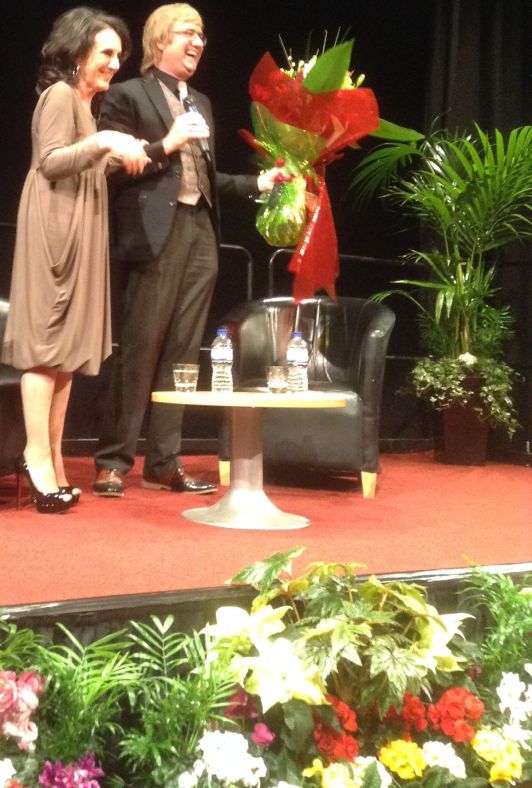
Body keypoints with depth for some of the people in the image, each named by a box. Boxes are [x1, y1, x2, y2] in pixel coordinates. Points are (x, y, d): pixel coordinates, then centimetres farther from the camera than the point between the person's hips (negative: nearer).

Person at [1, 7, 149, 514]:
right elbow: (50, 161, -16)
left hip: (79, 231, 9)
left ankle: (49, 458, 8)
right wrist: (102, 142, -25)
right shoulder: (60, 94, -5)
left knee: (67, 347, 5)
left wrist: (119, 157, 14)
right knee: (46, 343, -10)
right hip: (54, 228, -9)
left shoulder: (85, 103, 22)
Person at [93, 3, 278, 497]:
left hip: (202, 234, 7)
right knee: (140, 349, -6)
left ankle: (163, 463, 12)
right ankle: (113, 461, 3)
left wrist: (257, 184, 12)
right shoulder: (128, 96, 1)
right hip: (157, 235, -7)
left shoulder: (201, 103, 23)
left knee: (181, 353, 6)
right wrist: (165, 146, -14)